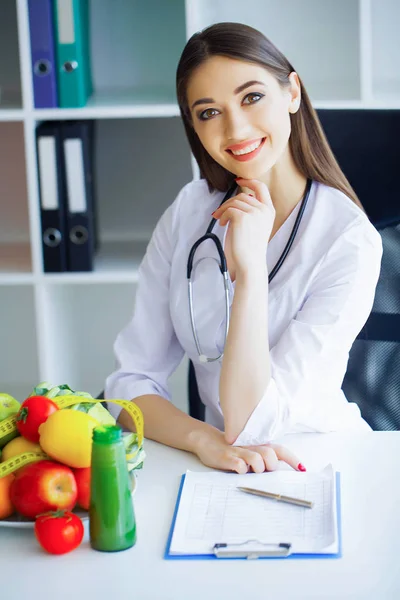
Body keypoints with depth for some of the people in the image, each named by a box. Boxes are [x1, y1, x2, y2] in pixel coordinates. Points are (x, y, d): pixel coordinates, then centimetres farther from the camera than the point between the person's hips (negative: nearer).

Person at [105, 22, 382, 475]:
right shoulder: (189, 211, -1)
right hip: (219, 467, 3)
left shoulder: (350, 241, -15)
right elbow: (131, 381, -4)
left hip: (324, 467, -2)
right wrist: (205, 439, -22)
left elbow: (249, 427, -19)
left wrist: (250, 268, -25)